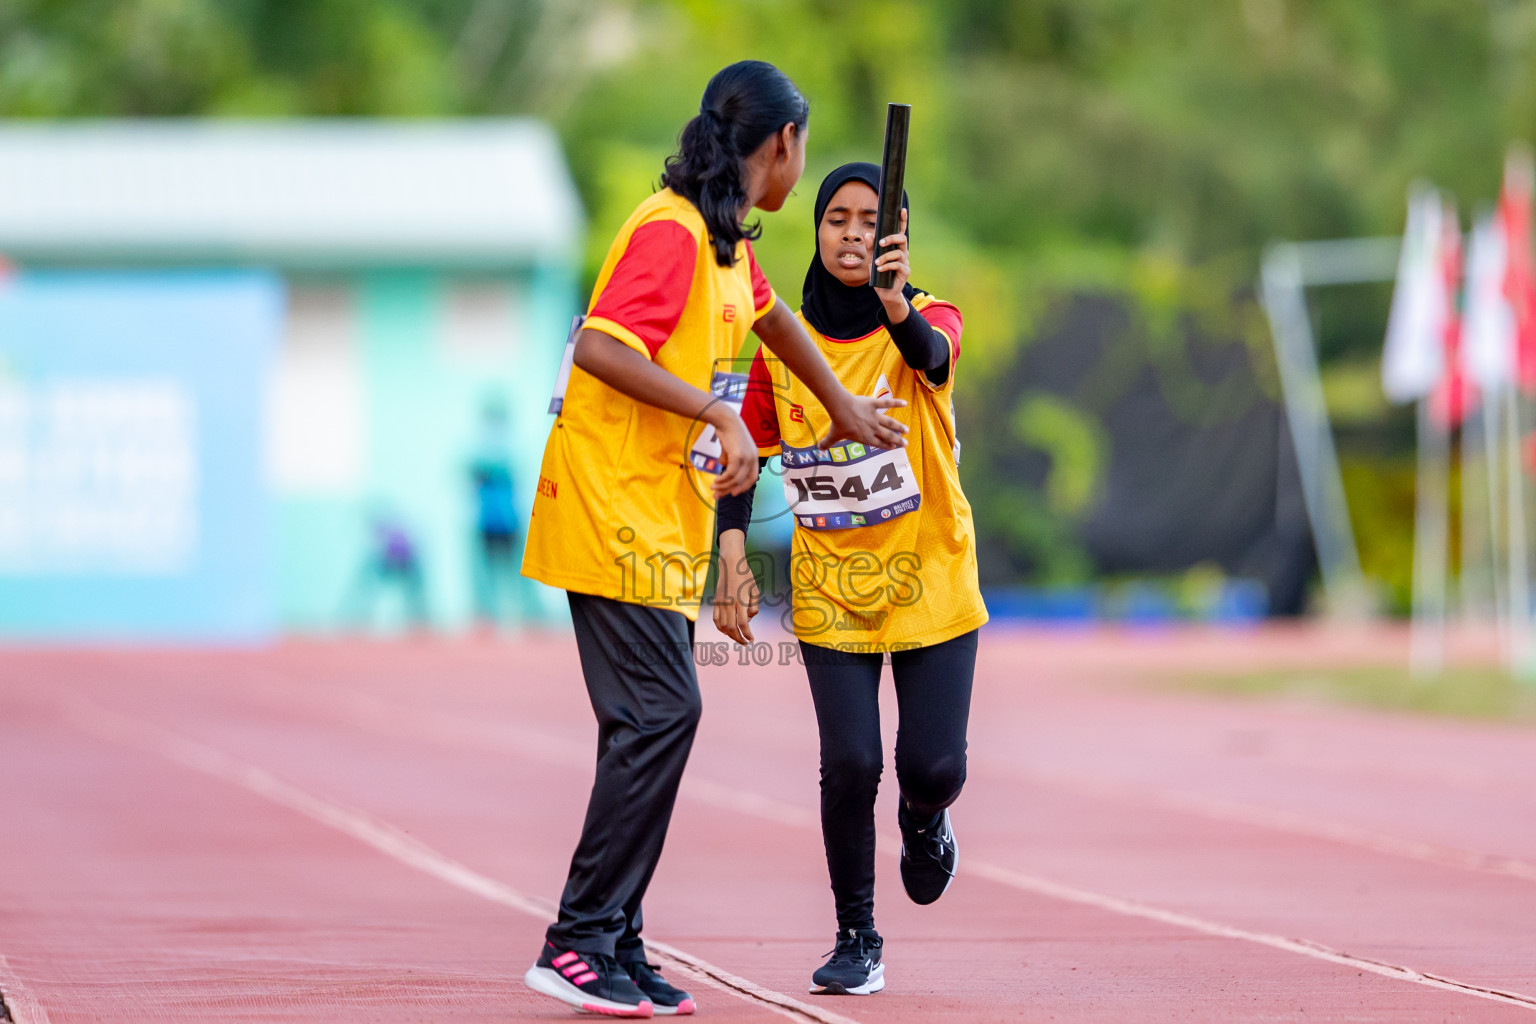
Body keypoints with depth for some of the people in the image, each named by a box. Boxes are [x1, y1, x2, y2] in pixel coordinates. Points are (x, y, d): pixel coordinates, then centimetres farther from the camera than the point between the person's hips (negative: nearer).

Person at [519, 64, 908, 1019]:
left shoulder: (728, 240, 15)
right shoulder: (671, 231, -15)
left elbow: (771, 315, 35)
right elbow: (600, 348, -25)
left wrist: (844, 405, 45)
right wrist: (720, 415, -25)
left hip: (665, 524, 9)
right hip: (614, 510, -9)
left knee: (656, 722, 7)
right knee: (658, 714, -13)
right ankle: (579, 942, -10)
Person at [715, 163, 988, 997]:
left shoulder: (929, 318, -9)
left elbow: (931, 354, -34)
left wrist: (898, 308, -56)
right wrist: (733, 558, -7)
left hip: (931, 583, -1)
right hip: (830, 592, 1)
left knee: (932, 765, -7)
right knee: (849, 764, -10)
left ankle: (923, 819, 32)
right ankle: (856, 941, 8)